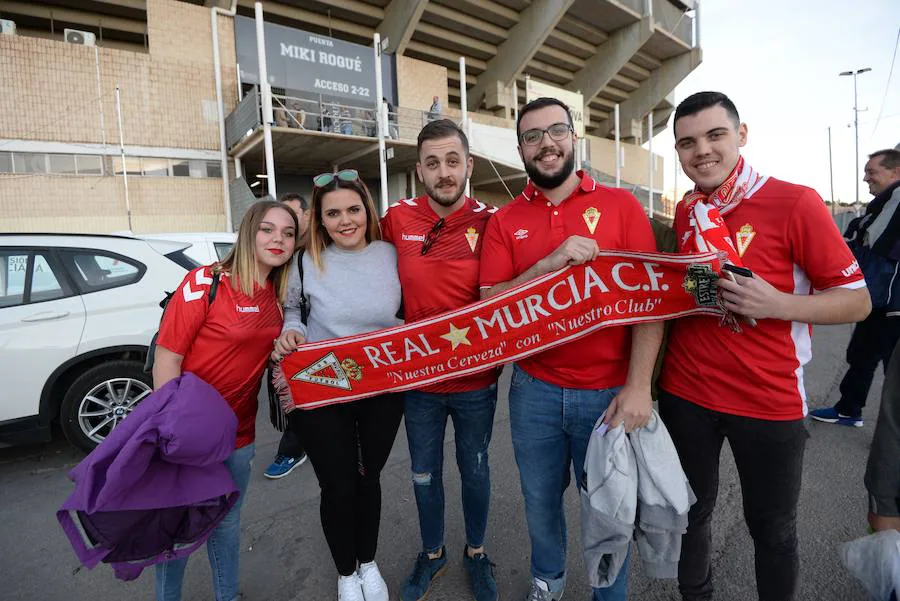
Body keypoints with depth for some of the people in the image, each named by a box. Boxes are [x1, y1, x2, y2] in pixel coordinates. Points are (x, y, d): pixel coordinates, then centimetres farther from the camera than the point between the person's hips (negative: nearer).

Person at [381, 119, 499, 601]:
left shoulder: (489, 222, -11)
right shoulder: (398, 219, -8)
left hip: (476, 380, -1)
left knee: (475, 470, 21)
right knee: (424, 474, 21)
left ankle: (476, 551, 49)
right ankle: (432, 553, 49)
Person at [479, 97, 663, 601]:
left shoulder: (621, 205, -3)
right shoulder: (505, 221, 1)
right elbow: (490, 306, -6)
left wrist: (638, 387, -14)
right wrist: (550, 264, -19)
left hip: (610, 393, -1)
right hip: (535, 390, 2)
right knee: (541, 500, 20)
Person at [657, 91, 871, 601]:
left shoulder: (796, 202, -11)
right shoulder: (686, 211, 3)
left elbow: (857, 301, -8)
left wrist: (776, 304, -24)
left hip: (769, 400, -3)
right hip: (685, 392, 4)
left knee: (773, 529, 17)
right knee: (690, 510, 21)